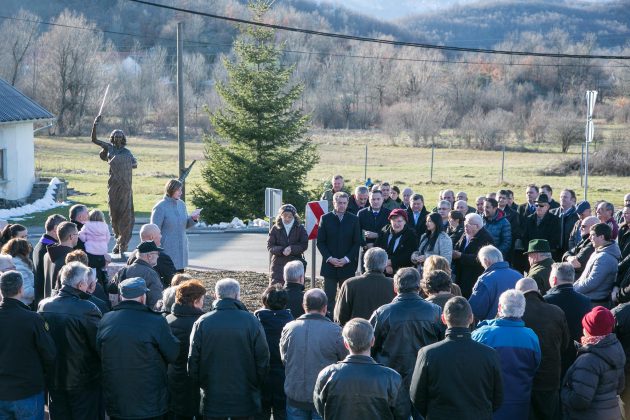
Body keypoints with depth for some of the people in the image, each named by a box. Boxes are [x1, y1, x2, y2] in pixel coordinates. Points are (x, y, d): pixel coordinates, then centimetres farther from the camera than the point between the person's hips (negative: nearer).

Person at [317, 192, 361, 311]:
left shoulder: (354, 219, 6)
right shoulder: (325, 219, 5)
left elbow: (357, 242, 3)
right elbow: (320, 242, 3)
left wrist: (346, 259, -8)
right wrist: (329, 258, -10)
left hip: (347, 265, 0)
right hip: (329, 265, 0)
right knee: (329, 297, 0)